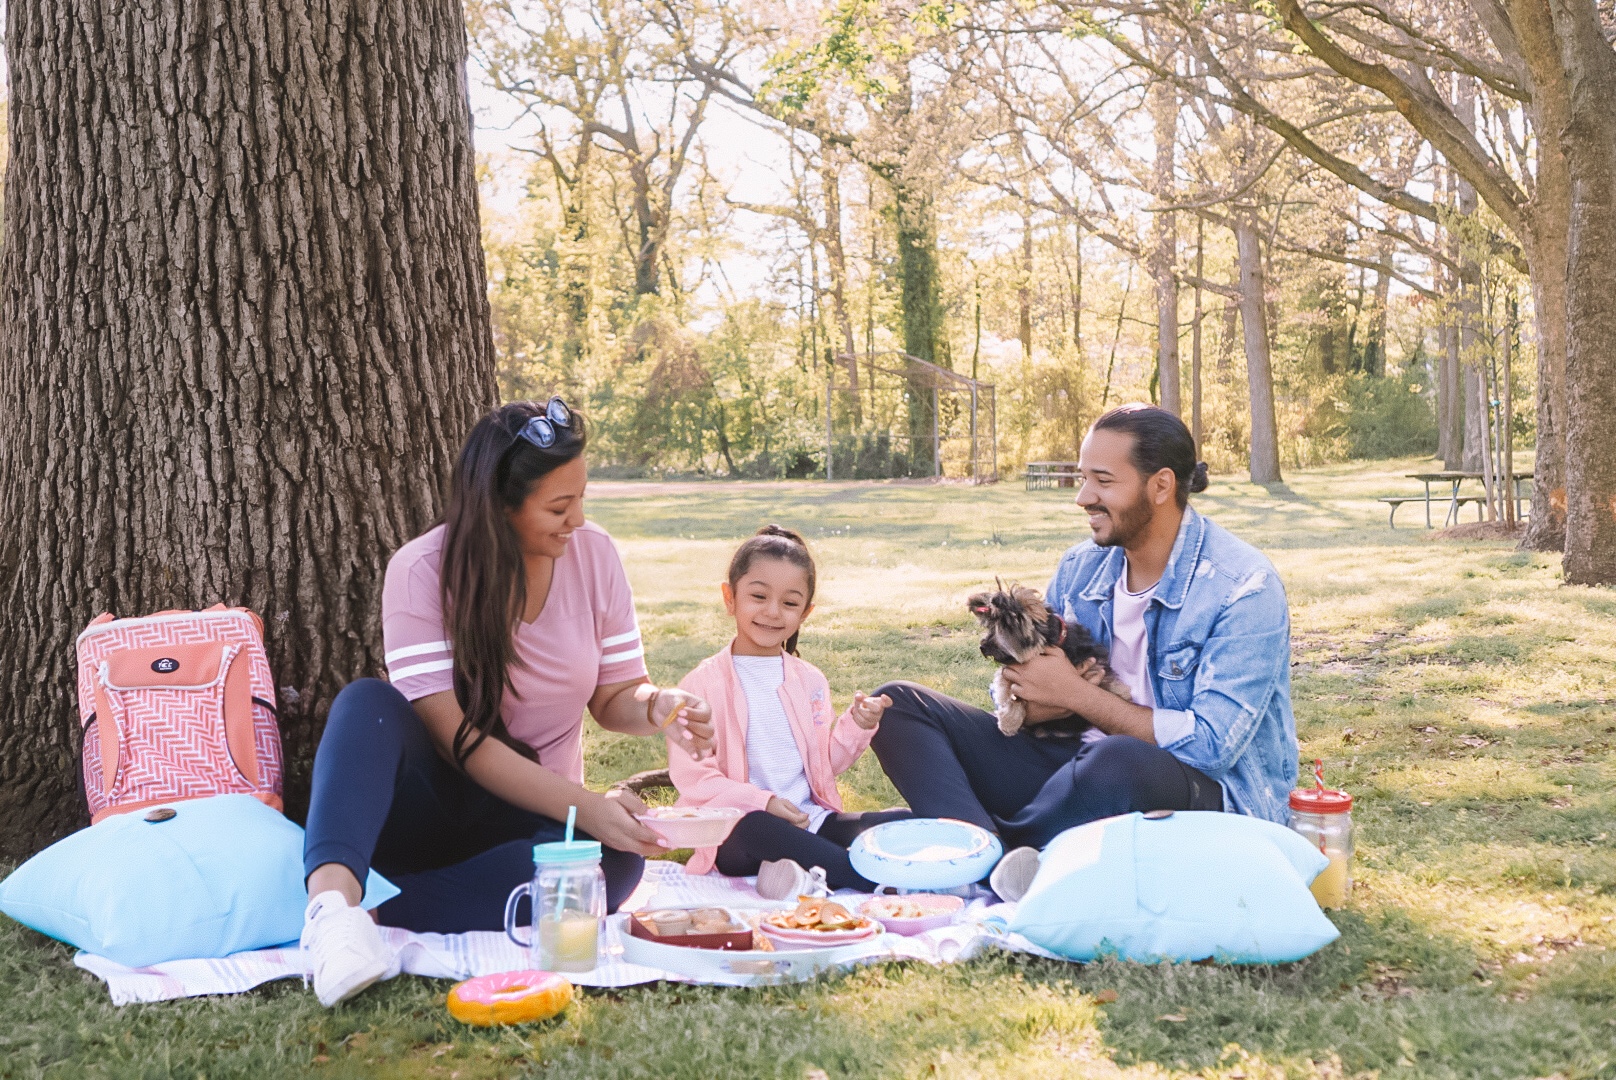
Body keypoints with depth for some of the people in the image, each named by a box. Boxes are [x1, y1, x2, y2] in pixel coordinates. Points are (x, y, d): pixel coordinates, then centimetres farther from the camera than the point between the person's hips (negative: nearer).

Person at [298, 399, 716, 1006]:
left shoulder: (593, 555, -3)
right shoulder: (422, 570, -15)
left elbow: (613, 698, 4)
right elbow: (459, 741, -20)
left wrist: (659, 708, -21)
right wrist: (583, 805, -31)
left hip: (527, 817, 3)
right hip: (423, 806, -2)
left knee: (615, 860, -31)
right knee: (369, 703, -31)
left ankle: (376, 912, -34)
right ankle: (332, 900, -52)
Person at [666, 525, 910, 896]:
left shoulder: (810, 681, 16)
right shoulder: (703, 684, -2)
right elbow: (692, 775, -10)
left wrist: (856, 726, 0)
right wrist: (761, 803, -21)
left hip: (810, 821, 6)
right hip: (736, 832, -5)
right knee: (755, 827, -41)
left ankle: (811, 877, -30)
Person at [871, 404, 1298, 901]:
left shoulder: (1244, 589, -13)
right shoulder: (1081, 567, 6)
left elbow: (1212, 746, -21)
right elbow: (1022, 705, 10)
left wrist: (1075, 695, -16)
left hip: (1211, 792, -6)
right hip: (1082, 764, 7)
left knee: (1120, 764, -44)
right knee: (898, 705, -6)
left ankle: (1000, 847, -14)